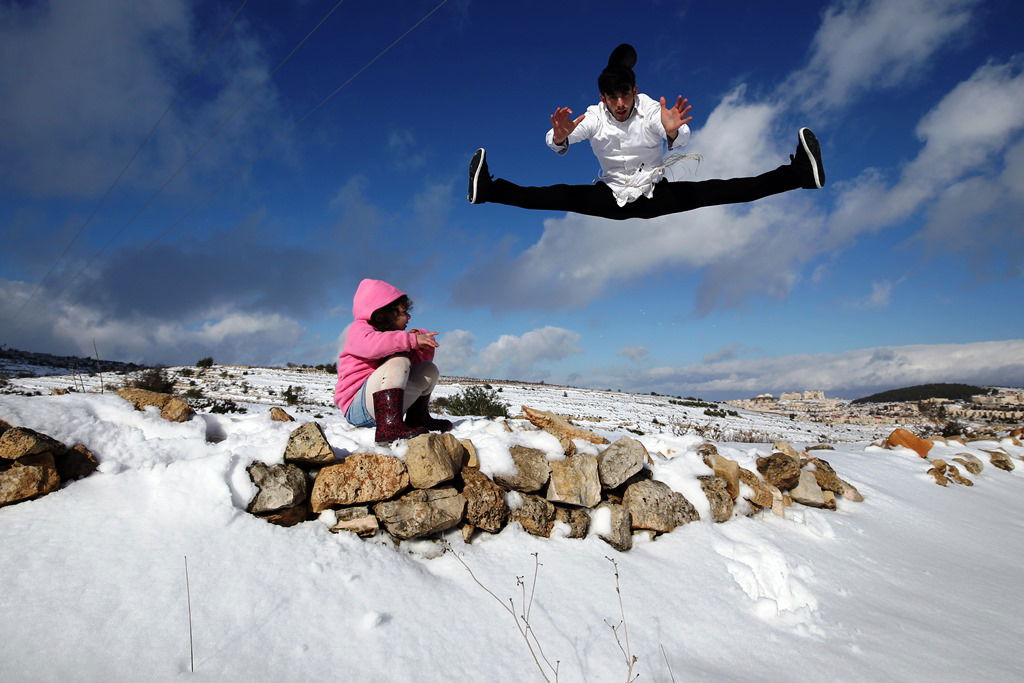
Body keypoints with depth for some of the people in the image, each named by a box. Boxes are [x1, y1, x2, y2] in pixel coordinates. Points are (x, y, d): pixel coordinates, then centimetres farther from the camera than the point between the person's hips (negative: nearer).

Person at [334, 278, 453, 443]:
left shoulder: (391, 333, 22)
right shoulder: (359, 329, -4)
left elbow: (421, 359, 19)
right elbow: (370, 344, -31)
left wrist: (423, 341, -2)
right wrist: (411, 340, -35)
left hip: (387, 402, 9)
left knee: (429, 369, 10)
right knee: (398, 361, -31)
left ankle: (417, 419, 18)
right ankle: (389, 426, -45)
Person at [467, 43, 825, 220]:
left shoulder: (651, 111, -12)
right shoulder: (593, 117, -8)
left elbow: (679, 141, -29)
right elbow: (555, 144, -23)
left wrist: (674, 132, -54)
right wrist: (560, 137, -48)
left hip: (656, 194, -1)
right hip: (612, 198, 1)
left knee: (713, 191, -20)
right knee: (561, 196, -18)